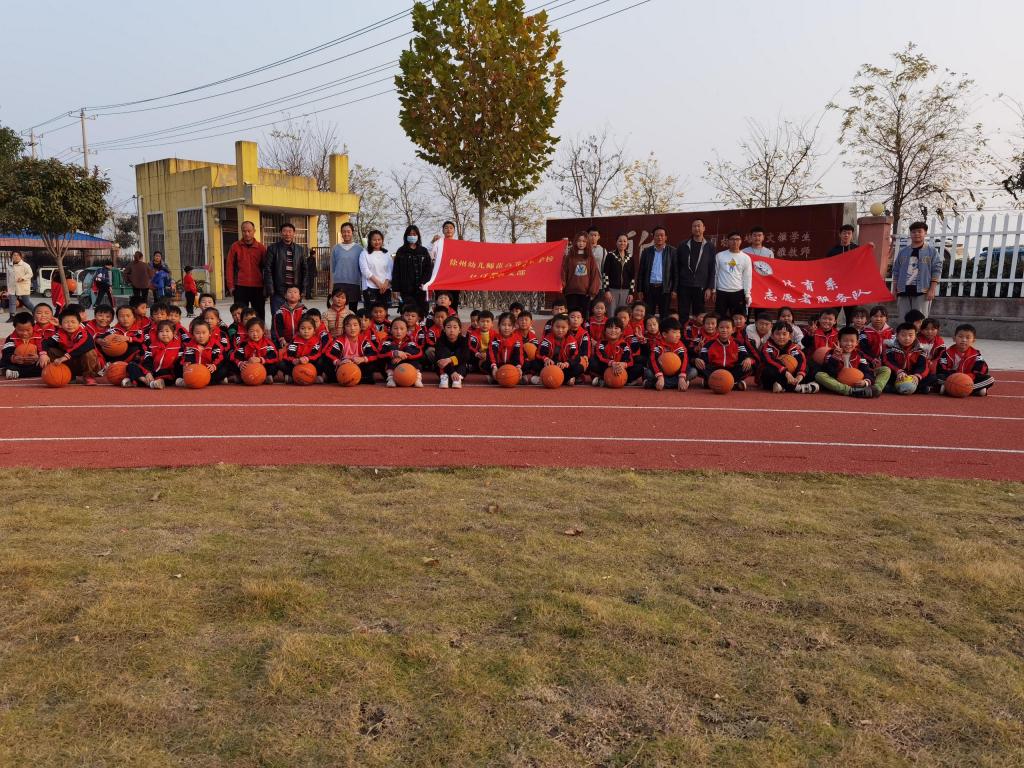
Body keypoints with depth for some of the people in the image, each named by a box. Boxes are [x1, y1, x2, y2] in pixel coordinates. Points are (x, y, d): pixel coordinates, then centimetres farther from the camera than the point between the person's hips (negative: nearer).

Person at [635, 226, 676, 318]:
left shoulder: (672, 251, 3)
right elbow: (640, 272, 8)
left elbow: (675, 272, 1)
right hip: (649, 288, 2)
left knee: (664, 316, 3)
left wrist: (674, 290, -5)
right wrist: (639, 290, 3)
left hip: (665, 289, -1)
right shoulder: (646, 251, 8)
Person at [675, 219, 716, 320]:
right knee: (683, 316, 0)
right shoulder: (683, 246, 6)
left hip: (701, 287, 0)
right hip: (684, 287, 0)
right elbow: (677, 268, 6)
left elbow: (712, 269, 2)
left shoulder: (709, 246, 5)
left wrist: (710, 288, -5)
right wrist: (675, 288, 1)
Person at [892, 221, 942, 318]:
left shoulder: (932, 252, 6)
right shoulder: (902, 251, 15)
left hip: (922, 291, -3)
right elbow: (896, 272, 16)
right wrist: (894, 290, 10)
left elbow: (937, 271, 0)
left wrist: (932, 289, -10)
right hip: (903, 291, 3)